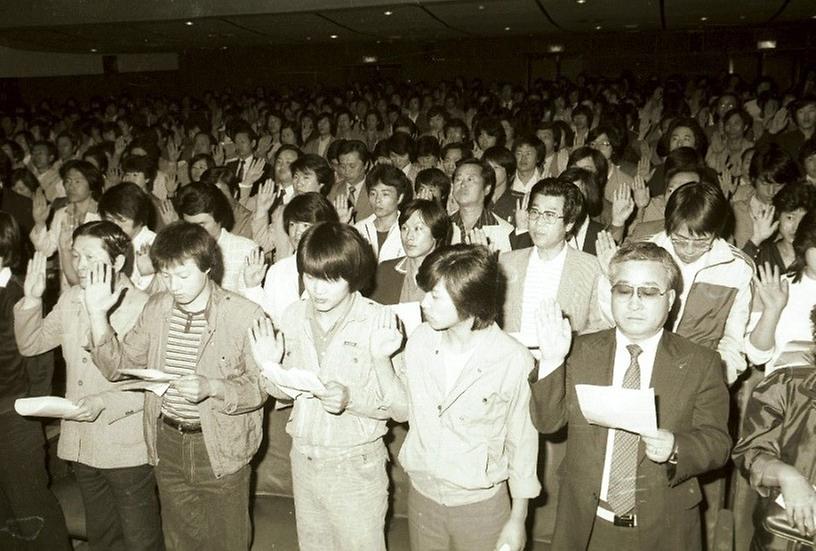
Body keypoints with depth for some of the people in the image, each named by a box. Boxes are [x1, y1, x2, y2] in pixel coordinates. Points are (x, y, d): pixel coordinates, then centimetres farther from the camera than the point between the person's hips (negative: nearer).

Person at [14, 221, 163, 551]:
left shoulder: (143, 308, -18)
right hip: (81, 444, 6)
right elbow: (29, 344, 12)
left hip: (126, 448, -6)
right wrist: (31, 299, -2)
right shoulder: (71, 300, 3)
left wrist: (105, 403, -26)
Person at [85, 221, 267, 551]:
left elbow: (260, 386, -13)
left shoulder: (245, 315, -16)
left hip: (221, 449, -4)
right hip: (167, 446, 5)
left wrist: (212, 387, -29)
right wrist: (97, 315, -10)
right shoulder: (156, 309, 1)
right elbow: (119, 366, 2)